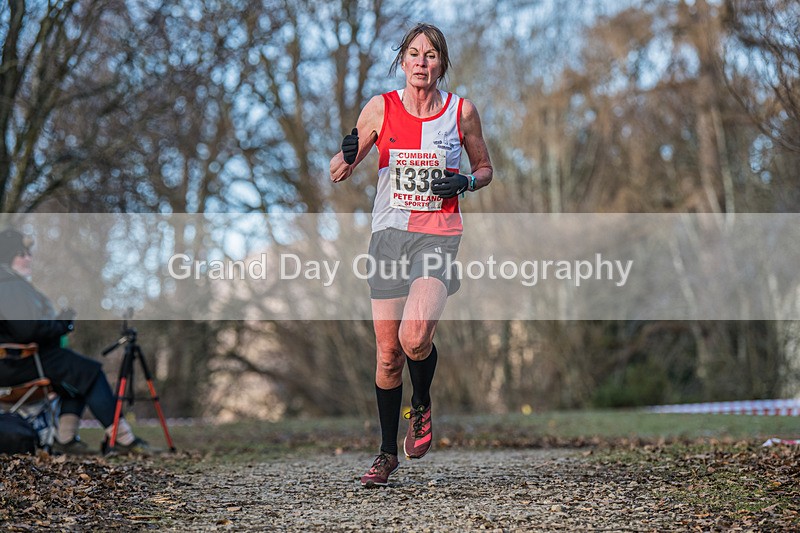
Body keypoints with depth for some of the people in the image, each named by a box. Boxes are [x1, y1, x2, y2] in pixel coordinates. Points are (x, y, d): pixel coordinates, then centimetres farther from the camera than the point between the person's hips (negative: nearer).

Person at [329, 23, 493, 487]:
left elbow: (485, 168, 15)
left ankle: (422, 408, 10)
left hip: (439, 234, -2)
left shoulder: (462, 111, 1)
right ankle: (388, 453, 19)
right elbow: (339, 174, 5)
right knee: (389, 352, 2)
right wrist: (347, 156, -18)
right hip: (390, 234, 2)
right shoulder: (380, 108, 1)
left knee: (414, 337, -23)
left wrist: (466, 182, -7)